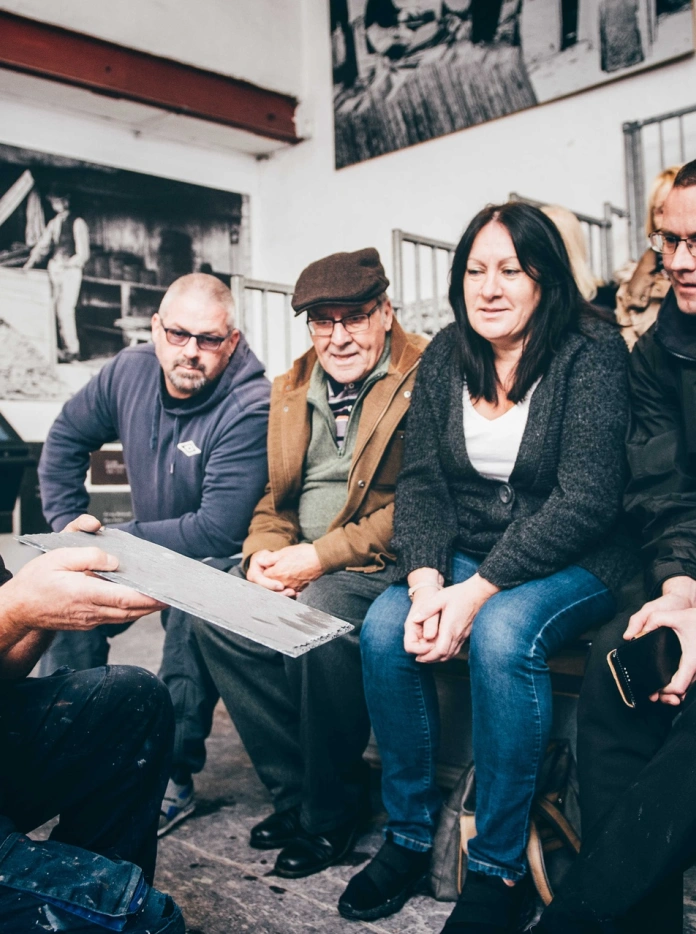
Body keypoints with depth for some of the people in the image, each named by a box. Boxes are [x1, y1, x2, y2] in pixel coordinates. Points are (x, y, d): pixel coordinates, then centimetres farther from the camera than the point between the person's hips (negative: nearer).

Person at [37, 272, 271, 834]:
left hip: (222, 563, -6)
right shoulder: (131, 372, -5)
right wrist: (68, 522, 3)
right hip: (150, 548, 7)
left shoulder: (251, 408, -27)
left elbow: (218, 533, -30)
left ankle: (174, 774, -18)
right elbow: (67, 436, 12)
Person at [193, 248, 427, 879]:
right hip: (302, 566, 7)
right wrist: (265, 553, -4)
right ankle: (293, 790, 1)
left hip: (383, 565, -6)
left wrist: (322, 556, -19)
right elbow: (276, 496, 18)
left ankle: (333, 805, -7)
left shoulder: (423, 377, -9)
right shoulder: (292, 388, 14)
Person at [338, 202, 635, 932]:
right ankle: (409, 833, -1)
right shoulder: (444, 358, 4)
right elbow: (420, 481, -1)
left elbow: (585, 499, -18)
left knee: (503, 633, -33)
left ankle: (497, 868, -13)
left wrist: (478, 590, -25)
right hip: (466, 557, 5)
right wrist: (427, 579, -19)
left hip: (573, 564, -4)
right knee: (384, 627, -21)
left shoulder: (591, 355, -11)